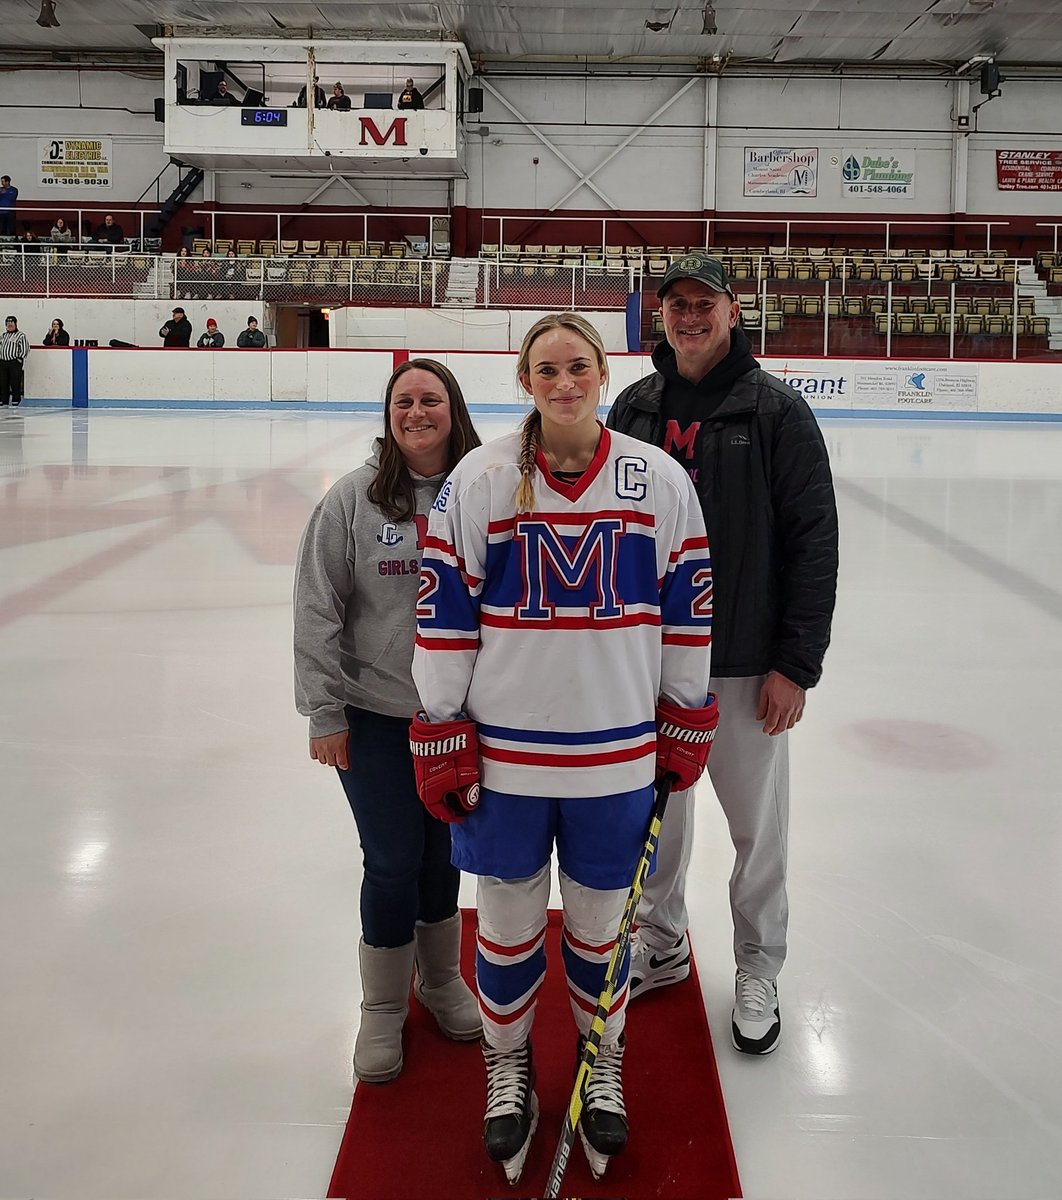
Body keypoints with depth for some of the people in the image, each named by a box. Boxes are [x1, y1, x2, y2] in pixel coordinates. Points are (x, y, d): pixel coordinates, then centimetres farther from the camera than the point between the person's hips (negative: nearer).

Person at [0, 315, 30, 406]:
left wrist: (20, 359, -12)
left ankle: (16, 401, 1)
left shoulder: (21, 335, -3)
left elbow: (24, 349, -7)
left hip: (15, 362, -6)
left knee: (15, 382, -5)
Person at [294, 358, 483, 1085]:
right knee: (392, 862, 5)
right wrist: (325, 712, -6)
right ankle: (383, 1009, 27)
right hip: (374, 719, -2)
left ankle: (441, 980, 41)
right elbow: (318, 610, -5)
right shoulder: (353, 499, -7)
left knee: (443, 855, 17)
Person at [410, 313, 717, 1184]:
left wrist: (686, 731, 7)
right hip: (502, 751, 0)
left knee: (600, 923, 16)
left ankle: (604, 1067, 42)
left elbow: (688, 609, 5)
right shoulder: (479, 481, -5)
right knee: (509, 922, 15)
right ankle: (509, 1066, 40)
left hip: (617, 755, 1)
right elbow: (442, 615, -3)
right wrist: (441, 745, -4)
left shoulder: (662, 481, -2)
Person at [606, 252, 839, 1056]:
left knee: (758, 825, 9)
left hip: (743, 663, -4)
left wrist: (796, 664, -12)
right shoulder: (634, 409, 4)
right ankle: (661, 945, 38)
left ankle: (758, 973, 29)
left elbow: (815, 541, -10)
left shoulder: (777, 410, -8)